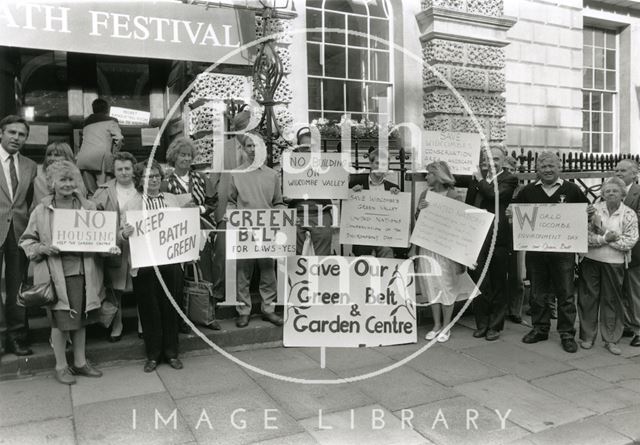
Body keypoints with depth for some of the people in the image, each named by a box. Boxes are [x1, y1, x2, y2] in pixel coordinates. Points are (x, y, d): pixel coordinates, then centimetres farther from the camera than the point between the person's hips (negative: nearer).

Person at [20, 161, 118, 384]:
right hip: (56, 274, -2)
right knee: (60, 321, 5)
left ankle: (80, 362, 29)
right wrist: (42, 249, -13)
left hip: (83, 272, 2)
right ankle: (61, 366, 23)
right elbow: (26, 241, 6)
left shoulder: (88, 207, 5)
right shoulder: (41, 211, 0)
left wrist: (110, 246, -10)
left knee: (80, 319, 13)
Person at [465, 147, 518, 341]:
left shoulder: (509, 179, -1)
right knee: (479, 282, 9)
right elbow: (469, 204, 10)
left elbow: (495, 194, -19)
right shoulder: (478, 178, 13)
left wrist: (480, 180, -7)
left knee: (498, 285, 7)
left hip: (499, 238, -4)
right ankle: (481, 323, 20)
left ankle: (495, 326, 18)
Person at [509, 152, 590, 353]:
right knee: (537, 293, 11)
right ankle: (540, 328, 25)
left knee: (565, 294, 3)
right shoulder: (528, 191, 6)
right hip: (535, 249, 2)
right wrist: (510, 214, -9)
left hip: (563, 250, -2)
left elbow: (586, 213, 9)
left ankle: (567, 333, 14)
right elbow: (513, 212, 13)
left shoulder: (572, 190, 2)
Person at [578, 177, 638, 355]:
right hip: (590, 260, 1)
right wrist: (605, 238, -17)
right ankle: (587, 337, 17)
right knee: (588, 297, 5)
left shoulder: (629, 214, 2)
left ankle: (611, 340, 17)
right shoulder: (594, 209, 3)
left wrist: (606, 236, -12)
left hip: (614, 263, 0)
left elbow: (630, 241, -8)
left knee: (612, 300, 6)